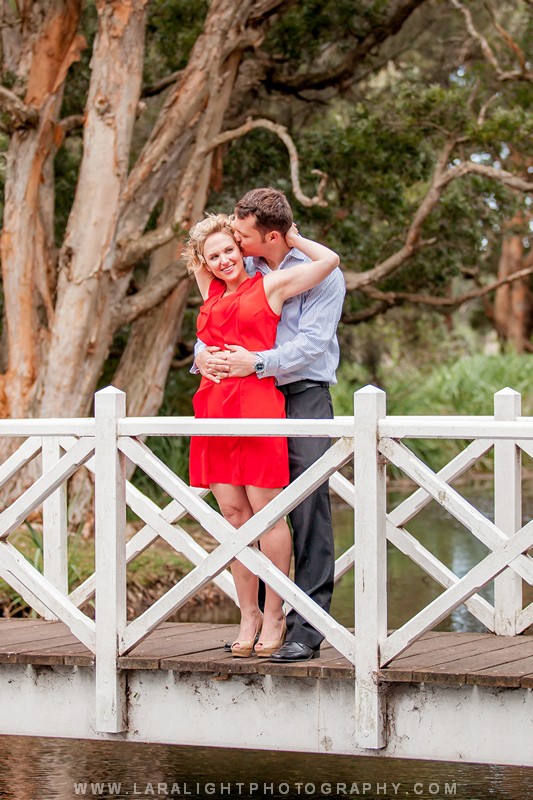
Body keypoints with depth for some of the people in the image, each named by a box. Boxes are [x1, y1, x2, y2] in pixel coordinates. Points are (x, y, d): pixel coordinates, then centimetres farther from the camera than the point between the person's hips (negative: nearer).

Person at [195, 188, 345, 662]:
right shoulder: (244, 269, 12)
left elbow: (312, 342, -12)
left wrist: (256, 363, -23)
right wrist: (203, 354, -5)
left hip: (304, 396, -6)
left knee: (309, 512, -12)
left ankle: (306, 630, -13)